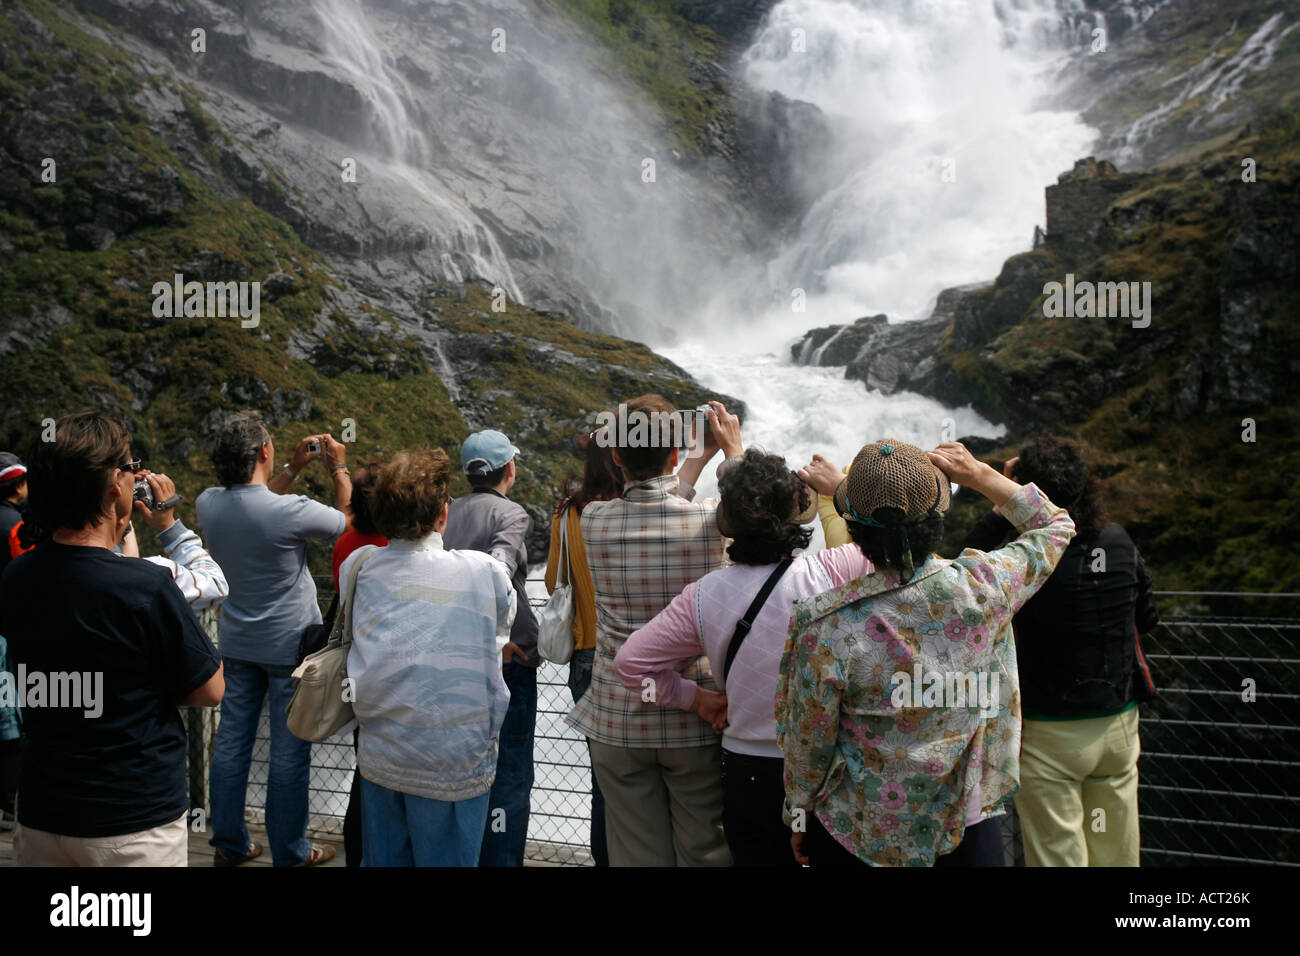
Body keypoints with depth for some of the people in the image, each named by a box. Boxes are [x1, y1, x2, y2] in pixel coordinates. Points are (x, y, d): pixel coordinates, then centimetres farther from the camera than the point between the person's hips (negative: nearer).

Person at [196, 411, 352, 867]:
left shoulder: (208, 503, -6)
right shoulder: (290, 511, -24)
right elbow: (345, 519, -5)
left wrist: (294, 468, 17)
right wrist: (339, 467, 7)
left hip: (237, 643, 6)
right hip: (290, 645, -6)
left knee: (231, 741, 14)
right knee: (289, 750, 5)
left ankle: (229, 844, 26)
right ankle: (289, 853, 17)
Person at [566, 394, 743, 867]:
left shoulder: (593, 522, -7)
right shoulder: (711, 519, -13)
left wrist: (701, 457, 21)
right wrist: (732, 447, 25)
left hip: (618, 722, 2)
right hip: (696, 721, -1)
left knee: (635, 852, 11)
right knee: (705, 851, 11)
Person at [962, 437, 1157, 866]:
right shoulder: (1119, 542, -5)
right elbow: (1146, 617, 6)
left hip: (1050, 735, -5)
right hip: (1118, 723, 5)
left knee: (1058, 854, 7)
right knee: (1115, 853, 19)